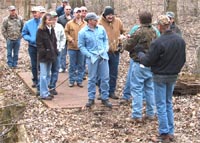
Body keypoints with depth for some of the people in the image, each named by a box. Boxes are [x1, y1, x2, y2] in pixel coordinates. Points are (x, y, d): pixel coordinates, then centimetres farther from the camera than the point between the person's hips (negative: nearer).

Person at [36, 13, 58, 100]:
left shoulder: (51, 29, 11)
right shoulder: (40, 30, -10)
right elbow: (39, 44, -12)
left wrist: (55, 52, 9)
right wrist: (43, 53, -17)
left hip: (51, 55, 7)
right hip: (44, 56, -7)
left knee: (48, 75, 14)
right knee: (43, 75, -5)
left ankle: (46, 92, 22)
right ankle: (44, 94, -1)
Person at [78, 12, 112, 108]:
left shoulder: (101, 29, 4)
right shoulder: (83, 32, -6)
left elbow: (106, 40, 15)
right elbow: (81, 46, -2)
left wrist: (106, 49, 1)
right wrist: (89, 55, -9)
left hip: (103, 56, 3)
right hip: (92, 58, -3)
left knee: (105, 78, 4)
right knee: (92, 79, 6)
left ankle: (105, 98, 15)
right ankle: (91, 99, 17)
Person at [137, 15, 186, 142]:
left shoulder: (158, 43, -23)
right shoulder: (180, 40, -3)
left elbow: (147, 61, -14)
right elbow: (183, 60, 8)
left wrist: (140, 53, 4)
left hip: (160, 77, -5)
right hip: (173, 76, 6)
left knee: (161, 105, 5)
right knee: (169, 103, 18)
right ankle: (171, 133, 21)